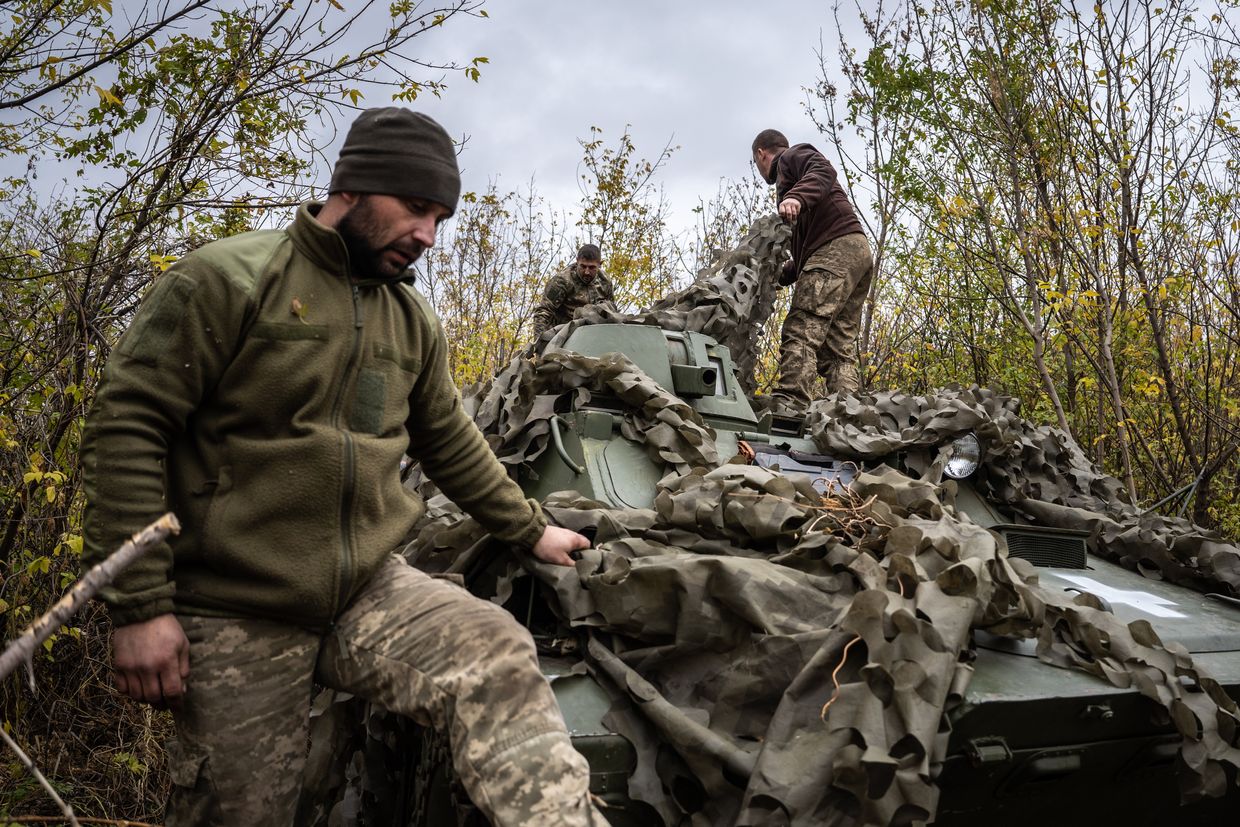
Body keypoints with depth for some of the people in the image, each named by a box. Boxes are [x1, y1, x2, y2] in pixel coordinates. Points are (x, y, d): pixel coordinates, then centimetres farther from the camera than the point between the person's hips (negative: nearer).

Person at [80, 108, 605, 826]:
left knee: (500, 657, -22)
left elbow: (453, 446, 22)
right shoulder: (230, 278, -8)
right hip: (235, 618, -4)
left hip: (370, 591, 4)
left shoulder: (416, 323, 10)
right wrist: (142, 605, -15)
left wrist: (531, 530, 24)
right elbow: (127, 429, -11)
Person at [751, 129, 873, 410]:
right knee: (838, 349, 1)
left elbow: (823, 172, -12)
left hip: (836, 248, -10)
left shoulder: (792, 156, 13)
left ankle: (787, 409, -33)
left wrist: (798, 197, -29)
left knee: (800, 333, -21)